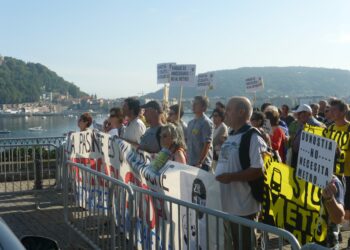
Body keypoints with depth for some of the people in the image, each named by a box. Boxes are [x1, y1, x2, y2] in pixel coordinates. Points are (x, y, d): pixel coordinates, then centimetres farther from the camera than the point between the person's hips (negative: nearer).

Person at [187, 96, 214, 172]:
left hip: (202, 163, -7)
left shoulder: (206, 123, -10)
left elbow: (207, 144, -15)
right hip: (190, 162, 7)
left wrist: (200, 162, -19)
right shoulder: (191, 123, 14)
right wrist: (186, 159, 12)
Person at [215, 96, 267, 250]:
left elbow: (258, 170, -22)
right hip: (228, 206, 9)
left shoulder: (253, 138, -15)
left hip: (243, 208, -9)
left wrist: (230, 177, -24)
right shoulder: (230, 137, 13)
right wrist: (217, 177, 10)